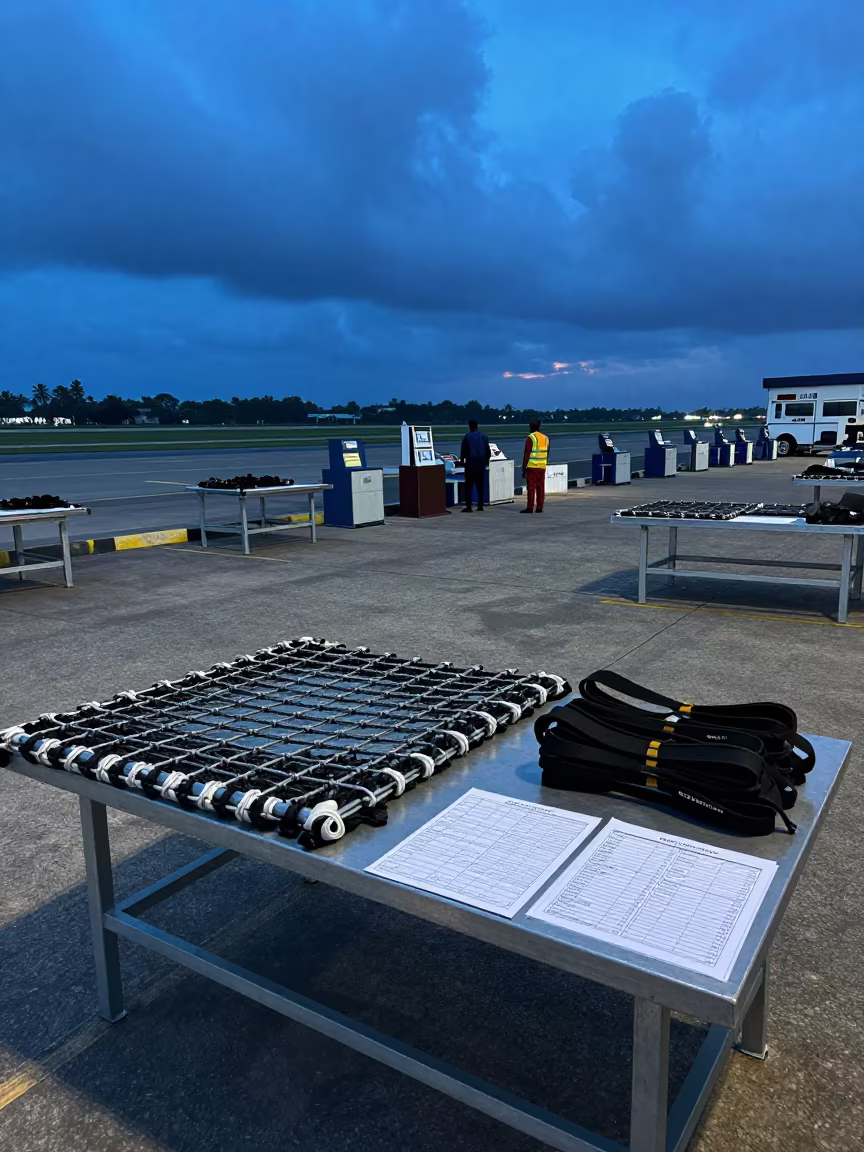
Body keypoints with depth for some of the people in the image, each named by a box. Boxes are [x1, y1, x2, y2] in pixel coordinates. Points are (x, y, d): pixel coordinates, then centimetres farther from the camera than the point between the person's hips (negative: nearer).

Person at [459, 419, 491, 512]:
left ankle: (468, 506, -7)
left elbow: (463, 451, -3)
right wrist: (486, 460, 22)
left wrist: (462, 461, 10)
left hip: (470, 464, -4)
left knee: (469, 486, 0)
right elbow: (488, 451, 9)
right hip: (481, 464, 4)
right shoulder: (484, 437, 4)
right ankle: (480, 505, 10)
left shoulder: (467, 437, -7)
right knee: (480, 486, 11)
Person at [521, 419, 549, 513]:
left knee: (531, 487, -4)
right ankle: (539, 507, 8)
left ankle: (530, 507, -5)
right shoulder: (545, 438, 12)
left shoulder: (531, 438, -8)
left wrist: (524, 468, -8)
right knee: (540, 487, 8)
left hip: (532, 467, -6)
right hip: (542, 467, 6)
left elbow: (527, 455, -11)